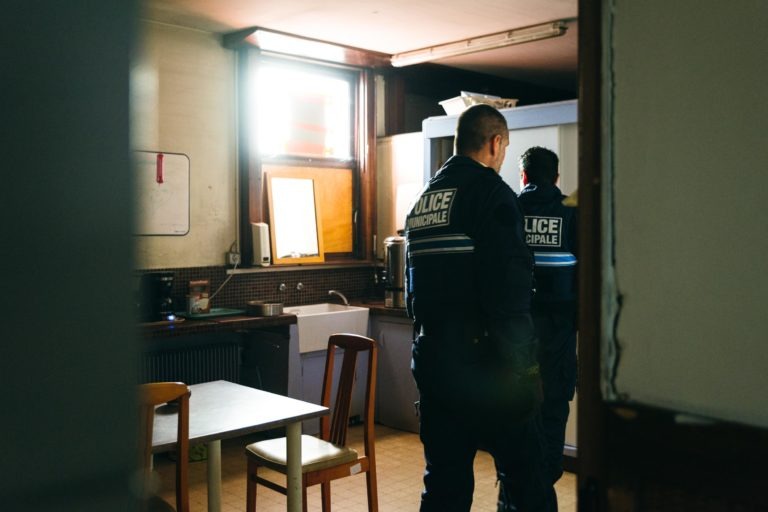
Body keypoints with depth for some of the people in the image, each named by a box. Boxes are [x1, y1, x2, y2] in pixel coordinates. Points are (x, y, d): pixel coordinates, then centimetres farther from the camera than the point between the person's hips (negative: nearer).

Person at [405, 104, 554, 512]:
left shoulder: (421, 200, 13)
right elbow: (510, 293, -18)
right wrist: (524, 369, -13)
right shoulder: (492, 193, -10)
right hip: (482, 363, -7)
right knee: (525, 478, 4)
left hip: (431, 360, 7)